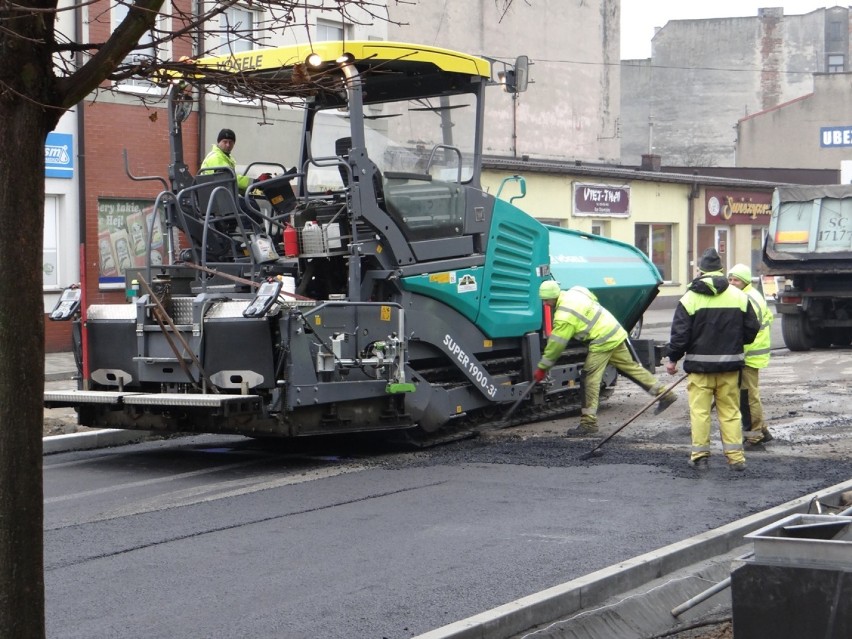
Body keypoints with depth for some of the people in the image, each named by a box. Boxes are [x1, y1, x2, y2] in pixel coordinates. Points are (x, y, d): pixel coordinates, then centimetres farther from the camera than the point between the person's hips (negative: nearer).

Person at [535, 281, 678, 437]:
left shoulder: (564, 316, -21)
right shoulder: (573, 293, 5)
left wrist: (542, 367, -6)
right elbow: (593, 298, 24)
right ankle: (664, 394, 26)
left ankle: (589, 422, -7)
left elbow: (556, 344, -16)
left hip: (602, 342, -9)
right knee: (630, 366, 19)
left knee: (590, 378, -7)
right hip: (616, 333, 9)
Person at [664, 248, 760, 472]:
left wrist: (673, 359, 5)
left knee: (699, 411, 4)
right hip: (730, 365, 2)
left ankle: (700, 455, 5)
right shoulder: (739, 296, 1)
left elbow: (680, 334, -8)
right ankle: (735, 456, 6)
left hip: (700, 364, -2)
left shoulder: (690, 298, -7)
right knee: (730, 410, 9)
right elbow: (752, 329, 6)